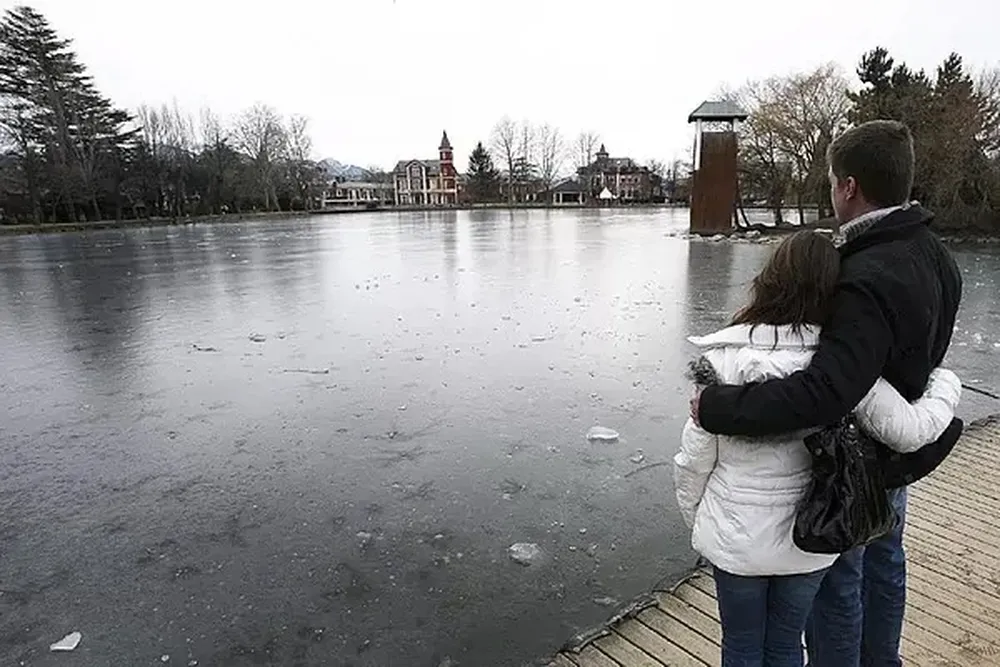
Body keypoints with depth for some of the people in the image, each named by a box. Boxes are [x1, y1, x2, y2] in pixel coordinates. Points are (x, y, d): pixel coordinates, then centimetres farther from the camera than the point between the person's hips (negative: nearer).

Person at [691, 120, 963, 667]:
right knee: (883, 562, 28)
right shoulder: (934, 255, -3)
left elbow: (825, 393, -44)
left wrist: (719, 406, -38)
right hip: (902, 449, 10)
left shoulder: (870, 280, -34)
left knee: (836, 581, 10)